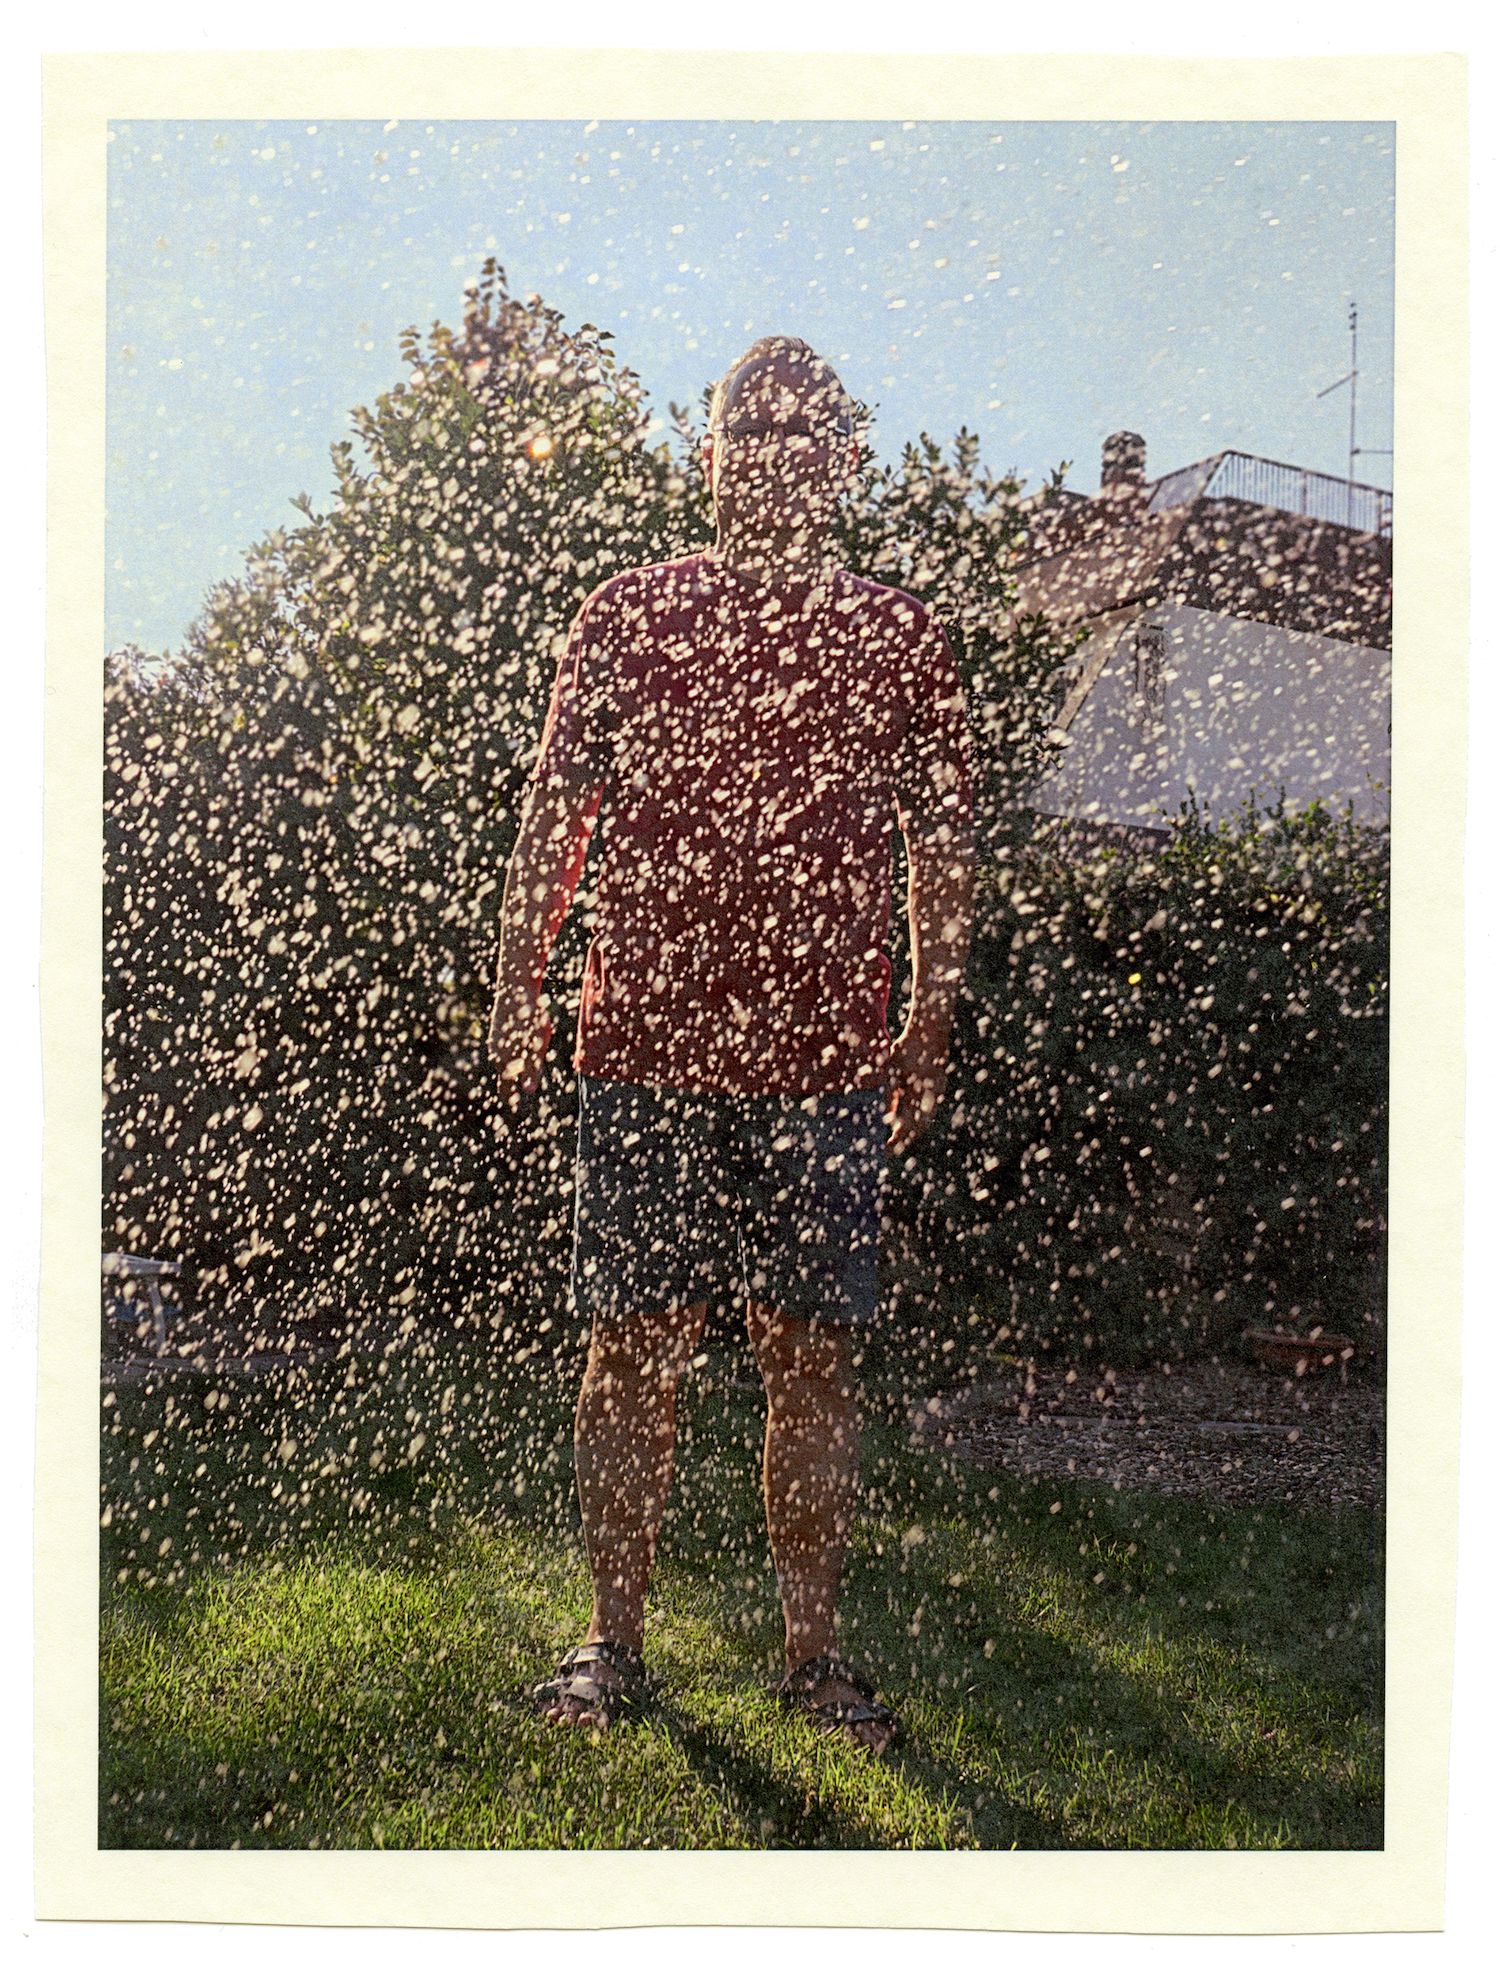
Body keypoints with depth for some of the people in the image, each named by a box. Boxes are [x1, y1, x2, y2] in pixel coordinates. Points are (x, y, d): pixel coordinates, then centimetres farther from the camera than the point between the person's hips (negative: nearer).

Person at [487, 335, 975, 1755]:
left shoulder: (897, 638, 9)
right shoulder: (626, 614, 8)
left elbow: (943, 843, 12)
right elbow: (552, 814, 10)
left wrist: (931, 1026, 7)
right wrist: (518, 986, 3)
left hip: (827, 1059, 1)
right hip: (644, 1049, 0)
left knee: (814, 1359, 4)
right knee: (633, 1350, 4)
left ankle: (811, 1650, 18)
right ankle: (613, 1642, 18)